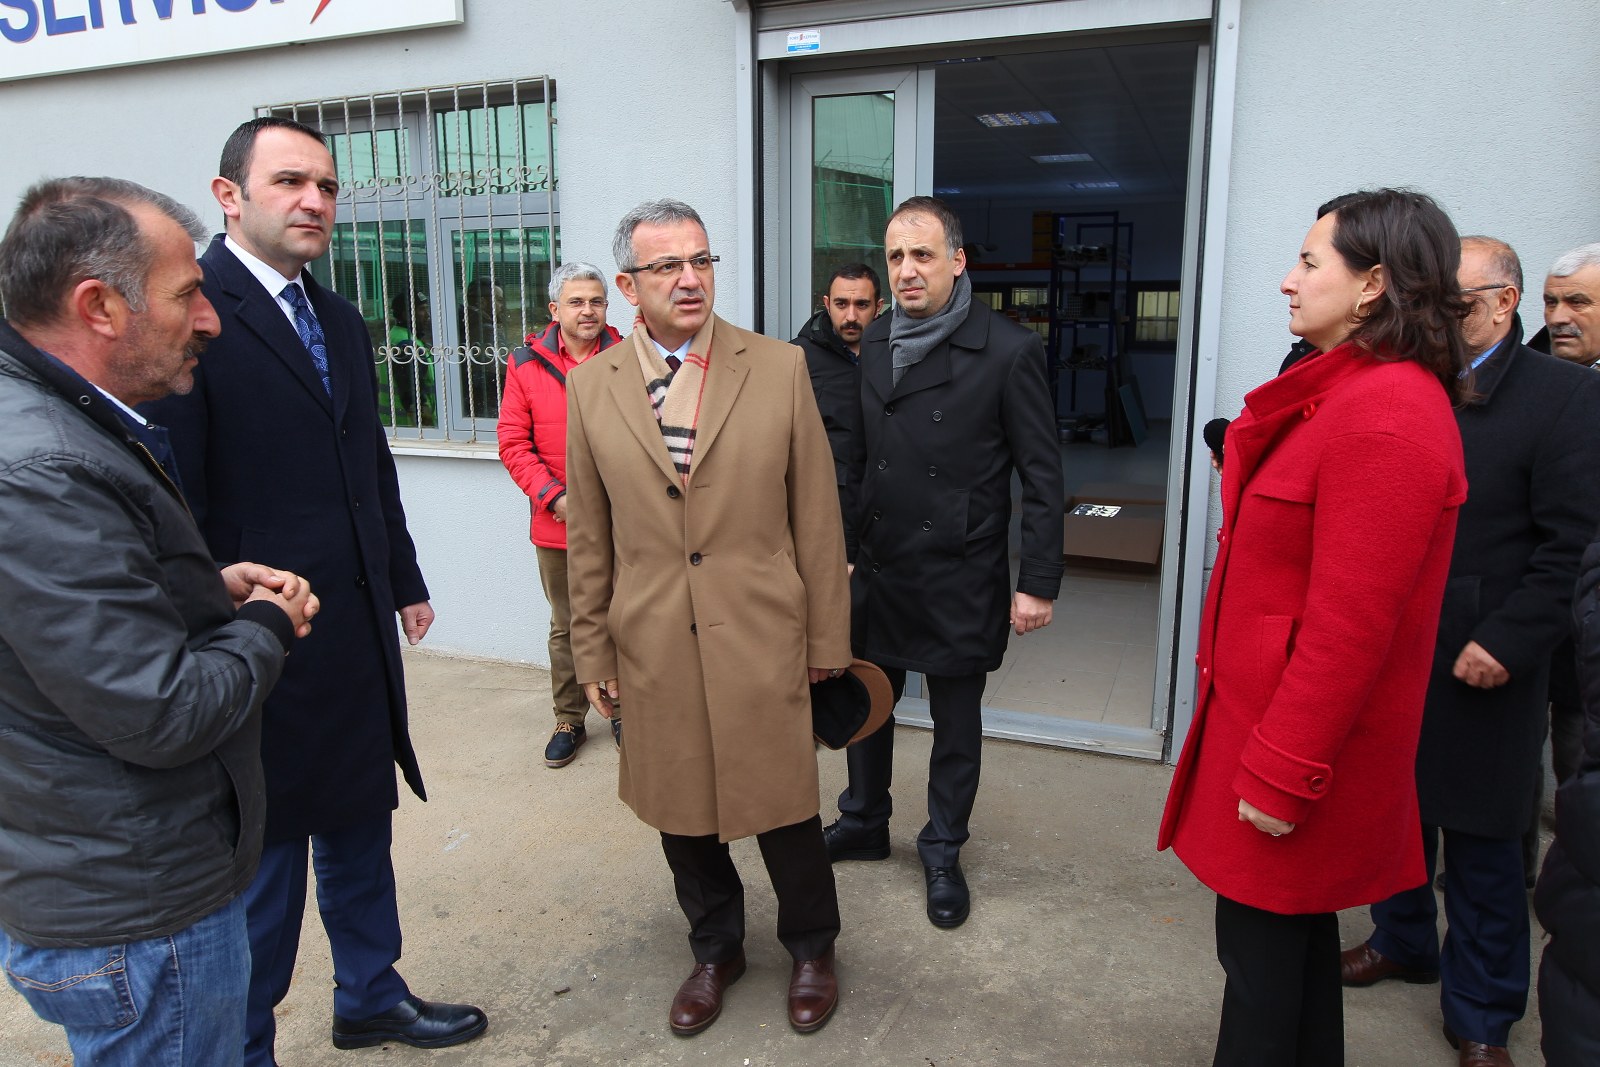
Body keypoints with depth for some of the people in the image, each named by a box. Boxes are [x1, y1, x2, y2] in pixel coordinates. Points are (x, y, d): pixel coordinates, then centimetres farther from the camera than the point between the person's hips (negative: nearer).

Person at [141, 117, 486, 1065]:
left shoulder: (342, 321, 12)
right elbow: (173, 500, -18)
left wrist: (405, 582, 18)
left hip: (359, 636, 8)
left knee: (360, 827, 21)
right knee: (264, 856, 9)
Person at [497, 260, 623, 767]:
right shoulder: (526, 364, 0)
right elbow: (513, 443, -1)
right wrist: (555, 497, -10)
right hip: (556, 525, 1)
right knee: (566, 628, 12)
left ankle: (621, 710, 28)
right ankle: (569, 720, 27)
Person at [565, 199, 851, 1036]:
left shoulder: (780, 369, -4)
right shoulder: (590, 385, 1)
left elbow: (816, 517, -1)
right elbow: (588, 535, 5)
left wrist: (827, 638, 0)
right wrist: (592, 651, 6)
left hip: (760, 641, -1)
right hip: (652, 648, 2)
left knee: (782, 806, 11)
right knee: (681, 813, 16)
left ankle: (811, 949, 39)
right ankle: (715, 950, 42)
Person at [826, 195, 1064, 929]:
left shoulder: (1008, 352, -12)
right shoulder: (873, 344, 5)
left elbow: (1042, 475, -10)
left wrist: (1038, 583, -12)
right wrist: (844, 548, 12)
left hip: (959, 578, -5)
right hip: (877, 567, 5)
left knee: (955, 723, 11)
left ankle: (943, 853, 31)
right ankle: (864, 824, 40)